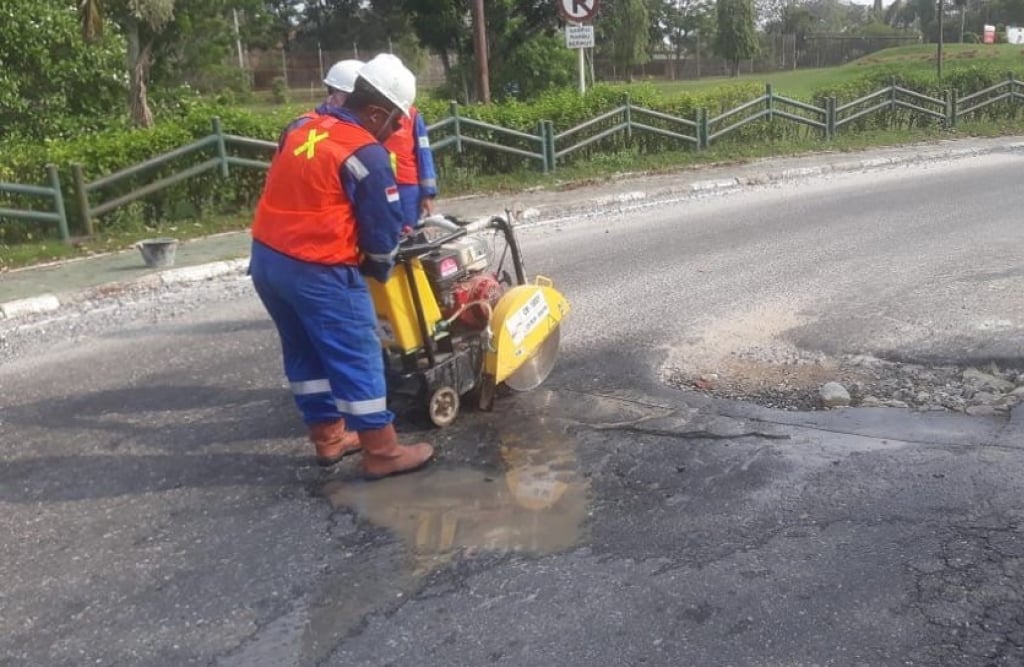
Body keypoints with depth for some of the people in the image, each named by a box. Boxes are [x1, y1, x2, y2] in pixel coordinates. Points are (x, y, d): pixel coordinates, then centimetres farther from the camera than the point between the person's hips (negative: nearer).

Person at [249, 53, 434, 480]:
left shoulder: (300, 127, 9)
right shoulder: (367, 155, -14)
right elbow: (384, 228, -8)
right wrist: (380, 269, 10)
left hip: (266, 258, 9)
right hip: (318, 272, -8)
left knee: (304, 353, 19)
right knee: (357, 358, 1)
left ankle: (328, 437, 31)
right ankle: (382, 452, 9)